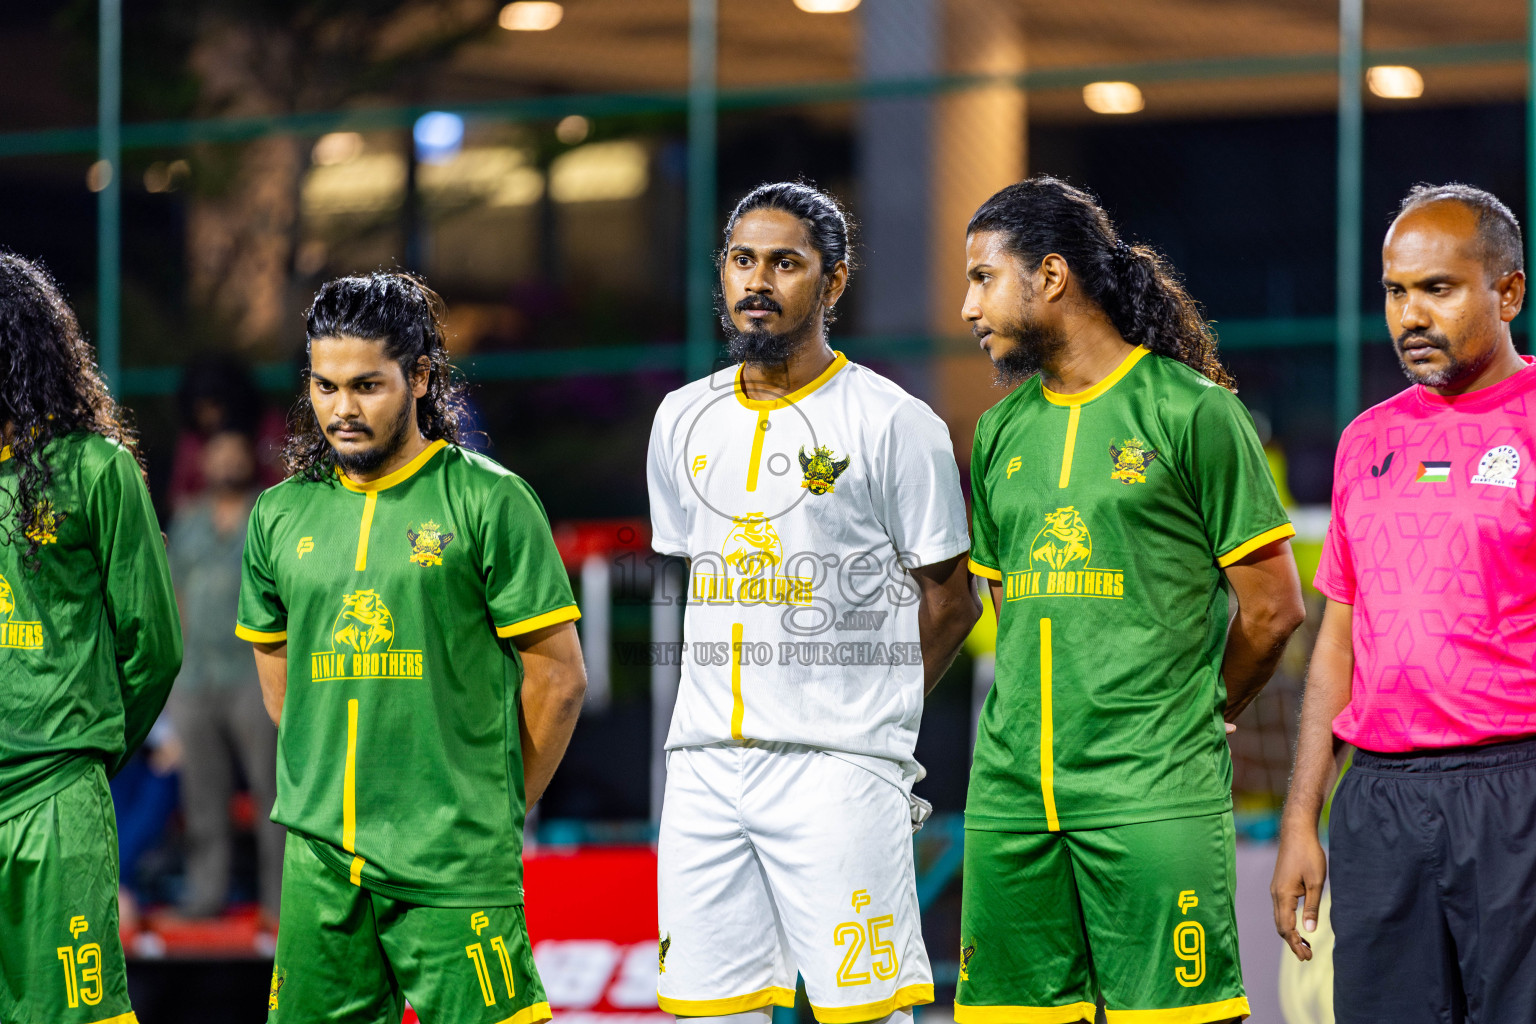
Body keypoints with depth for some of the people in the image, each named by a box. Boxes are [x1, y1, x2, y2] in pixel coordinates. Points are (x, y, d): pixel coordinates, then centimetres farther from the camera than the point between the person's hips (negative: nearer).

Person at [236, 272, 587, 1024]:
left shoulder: (486, 502, -4)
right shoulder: (280, 514, 10)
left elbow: (559, 679, -1)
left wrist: (496, 808, 5)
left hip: (456, 865, -5)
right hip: (319, 864, 5)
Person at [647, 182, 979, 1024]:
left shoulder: (892, 423, -3)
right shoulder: (683, 420, 14)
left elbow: (948, 598, 3)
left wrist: (864, 713, 7)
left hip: (838, 767, -5)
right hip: (703, 761, 5)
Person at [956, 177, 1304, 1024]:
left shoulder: (1191, 412, -3)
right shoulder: (1001, 432, 15)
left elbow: (1271, 607, 0)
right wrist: (1050, 718, 14)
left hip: (1153, 795, -6)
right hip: (1011, 788, 6)